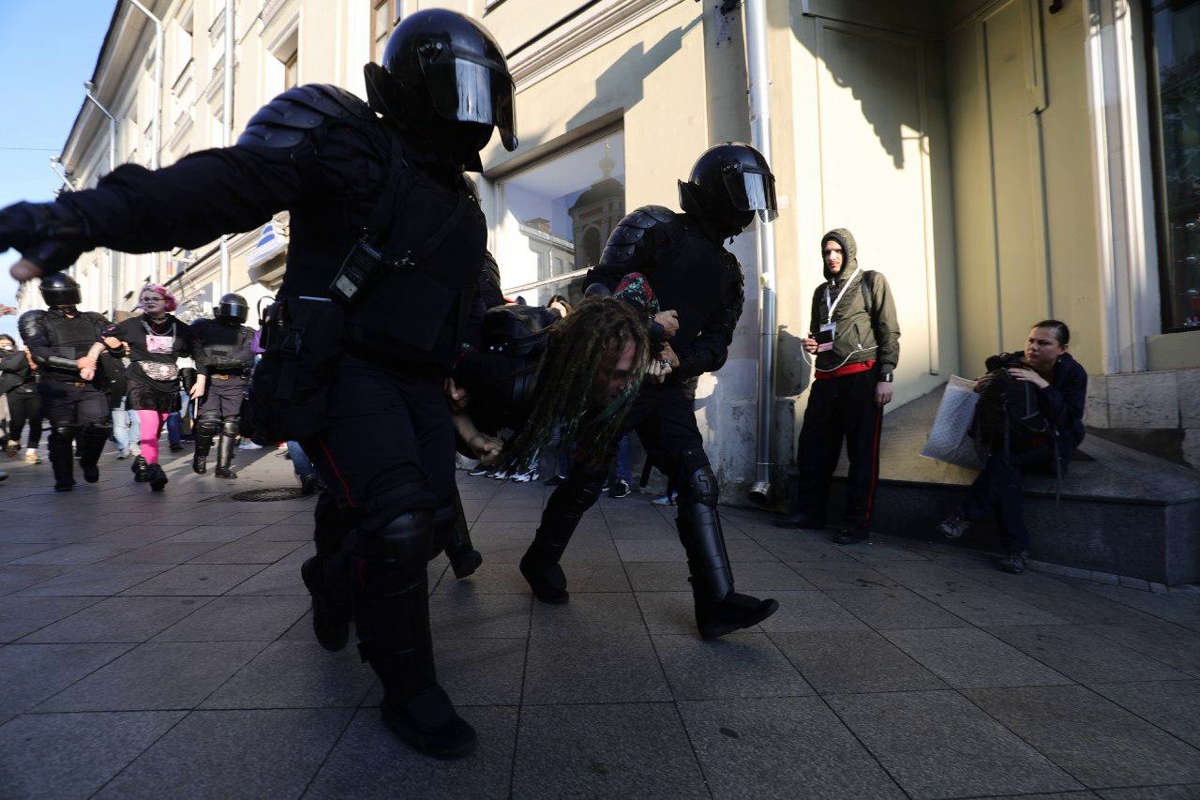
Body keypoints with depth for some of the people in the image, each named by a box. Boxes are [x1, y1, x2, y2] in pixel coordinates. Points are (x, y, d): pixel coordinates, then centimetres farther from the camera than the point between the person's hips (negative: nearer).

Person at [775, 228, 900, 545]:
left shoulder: (872, 282, 4)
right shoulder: (822, 291, 21)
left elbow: (889, 331, -2)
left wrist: (885, 376, -10)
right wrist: (811, 343, 7)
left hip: (862, 377, -6)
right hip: (826, 379, 6)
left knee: (862, 453, -2)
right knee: (812, 448, 6)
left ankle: (858, 523, 5)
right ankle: (811, 512, 19)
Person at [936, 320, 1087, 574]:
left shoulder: (1073, 373, -9)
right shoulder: (1011, 364, -5)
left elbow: (1069, 419, -21)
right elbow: (991, 410, 6)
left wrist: (1042, 385, -29)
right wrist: (982, 388, -16)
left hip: (1054, 444, -2)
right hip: (1015, 441, 2)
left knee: (1004, 460, -33)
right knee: (1006, 474, -31)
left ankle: (969, 515, -29)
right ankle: (1016, 548, -30)